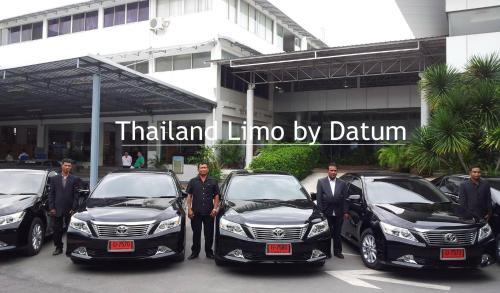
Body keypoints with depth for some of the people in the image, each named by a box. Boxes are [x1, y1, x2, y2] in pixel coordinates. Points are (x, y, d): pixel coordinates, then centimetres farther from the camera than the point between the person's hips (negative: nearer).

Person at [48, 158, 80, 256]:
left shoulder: (75, 179, 3)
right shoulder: (54, 179, 8)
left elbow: (76, 195, 0)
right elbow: (51, 194, 6)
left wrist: (74, 208, -8)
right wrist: (51, 207, -2)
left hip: (70, 210, -1)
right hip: (57, 209, 2)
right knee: (57, 229, 6)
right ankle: (58, 248, 19)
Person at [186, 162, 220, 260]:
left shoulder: (213, 181, 7)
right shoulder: (193, 181, 7)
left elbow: (216, 196, 7)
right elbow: (189, 196, 6)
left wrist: (215, 208, -3)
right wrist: (189, 209, -2)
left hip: (209, 212, 0)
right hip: (196, 212, 0)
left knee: (209, 233, 6)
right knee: (196, 233, 7)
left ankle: (209, 252, 17)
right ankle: (195, 252, 17)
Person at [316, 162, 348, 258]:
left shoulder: (342, 183, 5)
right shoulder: (321, 182, 1)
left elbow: (345, 199, 4)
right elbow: (318, 198, -2)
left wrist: (345, 212, 0)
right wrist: (320, 211, -7)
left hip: (338, 213, 1)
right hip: (326, 213, -1)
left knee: (337, 233, 11)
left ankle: (337, 251, 22)